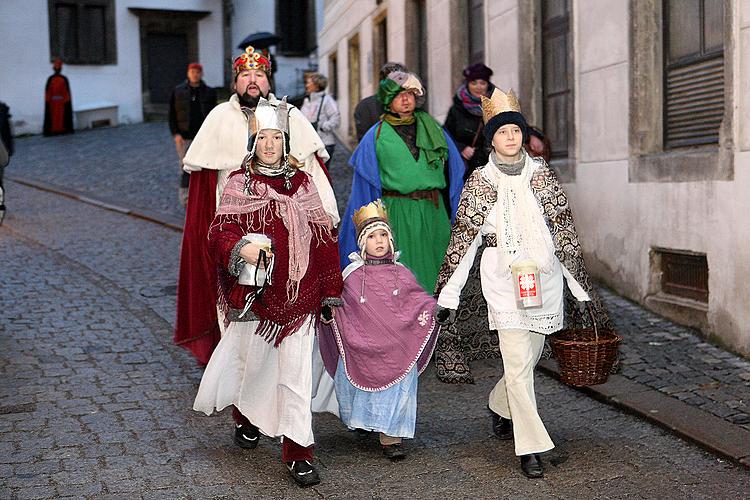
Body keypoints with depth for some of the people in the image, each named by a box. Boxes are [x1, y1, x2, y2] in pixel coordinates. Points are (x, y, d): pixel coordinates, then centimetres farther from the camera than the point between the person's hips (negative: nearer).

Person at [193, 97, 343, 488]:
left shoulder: (301, 183, 6)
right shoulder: (238, 184, 3)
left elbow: (323, 239, 7)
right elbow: (219, 234, -5)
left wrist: (330, 291, 5)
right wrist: (241, 248, -27)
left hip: (298, 294, 1)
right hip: (254, 291, 0)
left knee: (296, 373, -1)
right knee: (252, 361, 15)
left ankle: (298, 453, 7)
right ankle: (246, 419, 44)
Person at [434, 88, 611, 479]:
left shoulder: (542, 174, 6)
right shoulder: (480, 181, 1)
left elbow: (565, 233, 9)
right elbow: (462, 241, 2)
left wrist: (582, 289, 8)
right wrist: (447, 296, 1)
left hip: (544, 278, 3)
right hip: (504, 281, -3)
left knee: (529, 356, 13)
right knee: (518, 363, -8)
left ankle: (500, 407, 42)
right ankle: (530, 448, -1)